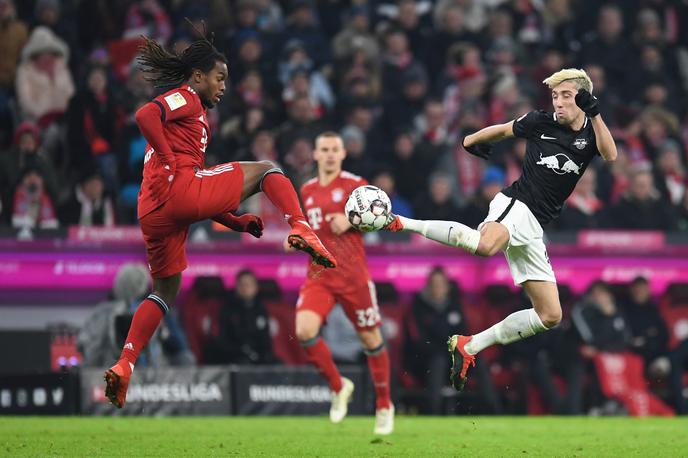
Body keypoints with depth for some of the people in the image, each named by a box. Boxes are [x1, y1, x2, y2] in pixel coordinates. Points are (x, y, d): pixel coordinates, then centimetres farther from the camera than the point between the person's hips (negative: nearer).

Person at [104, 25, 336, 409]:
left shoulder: (192, 113, 34)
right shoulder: (186, 98, 6)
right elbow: (145, 115, -18)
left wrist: (237, 222, 23)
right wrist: (170, 163, -15)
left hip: (153, 211, 9)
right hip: (178, 188, -9)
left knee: (165, 292, 18)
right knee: (266, 169, 4)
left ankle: (124, 366, 5)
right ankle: (302, 232, -20)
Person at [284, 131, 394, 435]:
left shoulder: (354, 185, -3)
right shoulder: (307, 190, 13)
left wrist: (350, 220, -20)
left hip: (353, 275, -4)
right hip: (318, 276, 4)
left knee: (370, 339, 4)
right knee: (304, 330, -20)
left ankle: (384, 406, 24)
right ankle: (338, 387, 3)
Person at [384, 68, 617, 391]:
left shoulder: (590, 133, 7)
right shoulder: (540, 122, 2)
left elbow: (610, 155, -16)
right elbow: (503, 130, 22)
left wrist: (594, 113, -27)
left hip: (533, 228, 5)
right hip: (515, 205, -5)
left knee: (550, 315, 2)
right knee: (487, 244, -43)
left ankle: (469, 346, 11)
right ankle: (402, 223, -31)